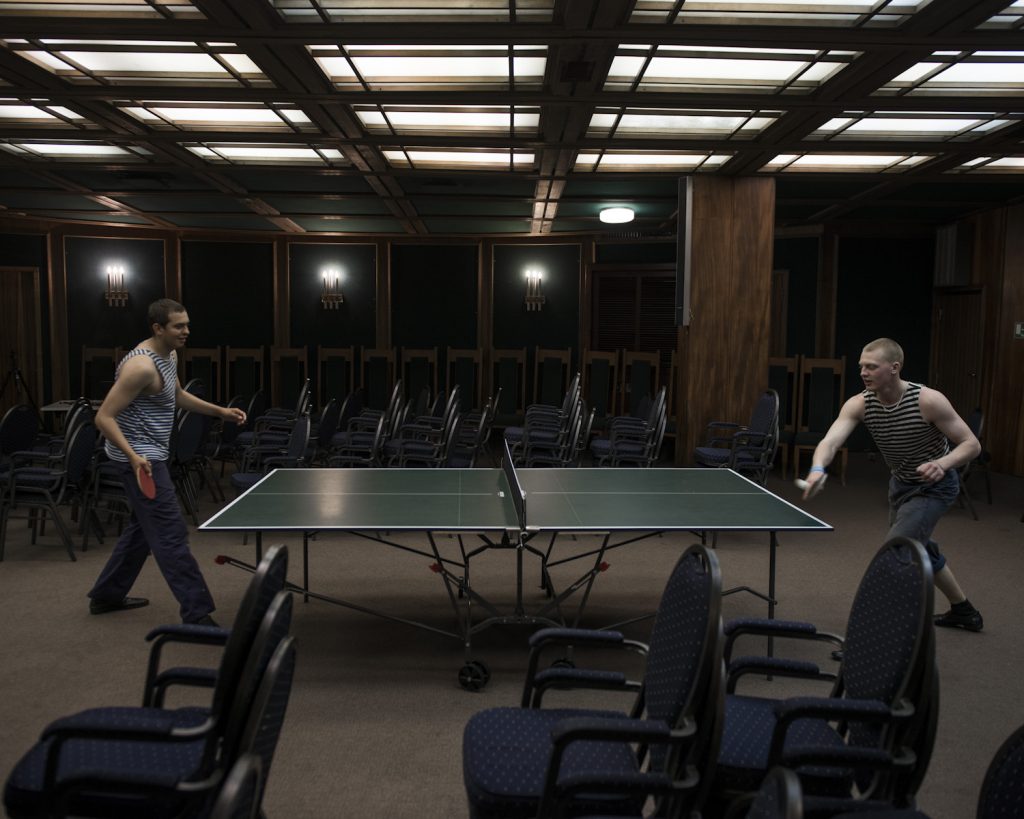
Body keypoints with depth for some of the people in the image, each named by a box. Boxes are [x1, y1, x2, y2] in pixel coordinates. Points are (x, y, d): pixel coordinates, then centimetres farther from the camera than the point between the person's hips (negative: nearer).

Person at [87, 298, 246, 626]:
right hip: (140, 457, -11)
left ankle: (106, 595, 35)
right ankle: (197, 614, -8)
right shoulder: (142, 366, -23)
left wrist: (220, 411, 13)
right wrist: (133, 456, -34)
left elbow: (178, 395, 24)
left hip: (151, 453, 11)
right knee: (171, 533, -11)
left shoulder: (169, 355, 7)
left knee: (144, 526, 21)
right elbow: (104, 417, -23)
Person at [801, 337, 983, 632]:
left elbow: (972, 444, -21)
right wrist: (817, 469, -55)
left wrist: (942, 464, -42)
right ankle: (963, 611, 47)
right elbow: (830, 441, -33)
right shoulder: (859, 404, -19)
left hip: (933, 486, -6)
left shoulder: (929, 400, -29)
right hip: (900, 483, 6)